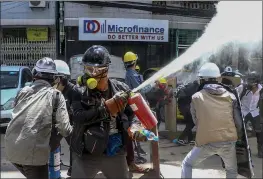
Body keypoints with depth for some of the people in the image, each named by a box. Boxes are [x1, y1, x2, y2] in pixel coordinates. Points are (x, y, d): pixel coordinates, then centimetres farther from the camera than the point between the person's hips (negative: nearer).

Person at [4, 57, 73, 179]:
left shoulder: (23, 91, 12)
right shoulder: (55, 94, 0)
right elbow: (64, 128, -6)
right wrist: (70, 131, 18)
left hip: (11, 149, 4)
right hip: (33, 151, -4)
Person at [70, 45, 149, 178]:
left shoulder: (121, 89, -3)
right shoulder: (79, 91, -8)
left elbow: (130, 114, 8)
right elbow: (79, 117, -22)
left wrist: (133, 129, -12)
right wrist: (106, 108, -25)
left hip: (116, 154, 2)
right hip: (86, 155, -2)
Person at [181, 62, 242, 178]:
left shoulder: (196, 97, -3)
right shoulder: (230, 96, 0)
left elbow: (195, 120, 6)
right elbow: (238, 122, 3)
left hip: (206, 142, -2)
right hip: (229, 142, 2)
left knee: (187, 164, 20)